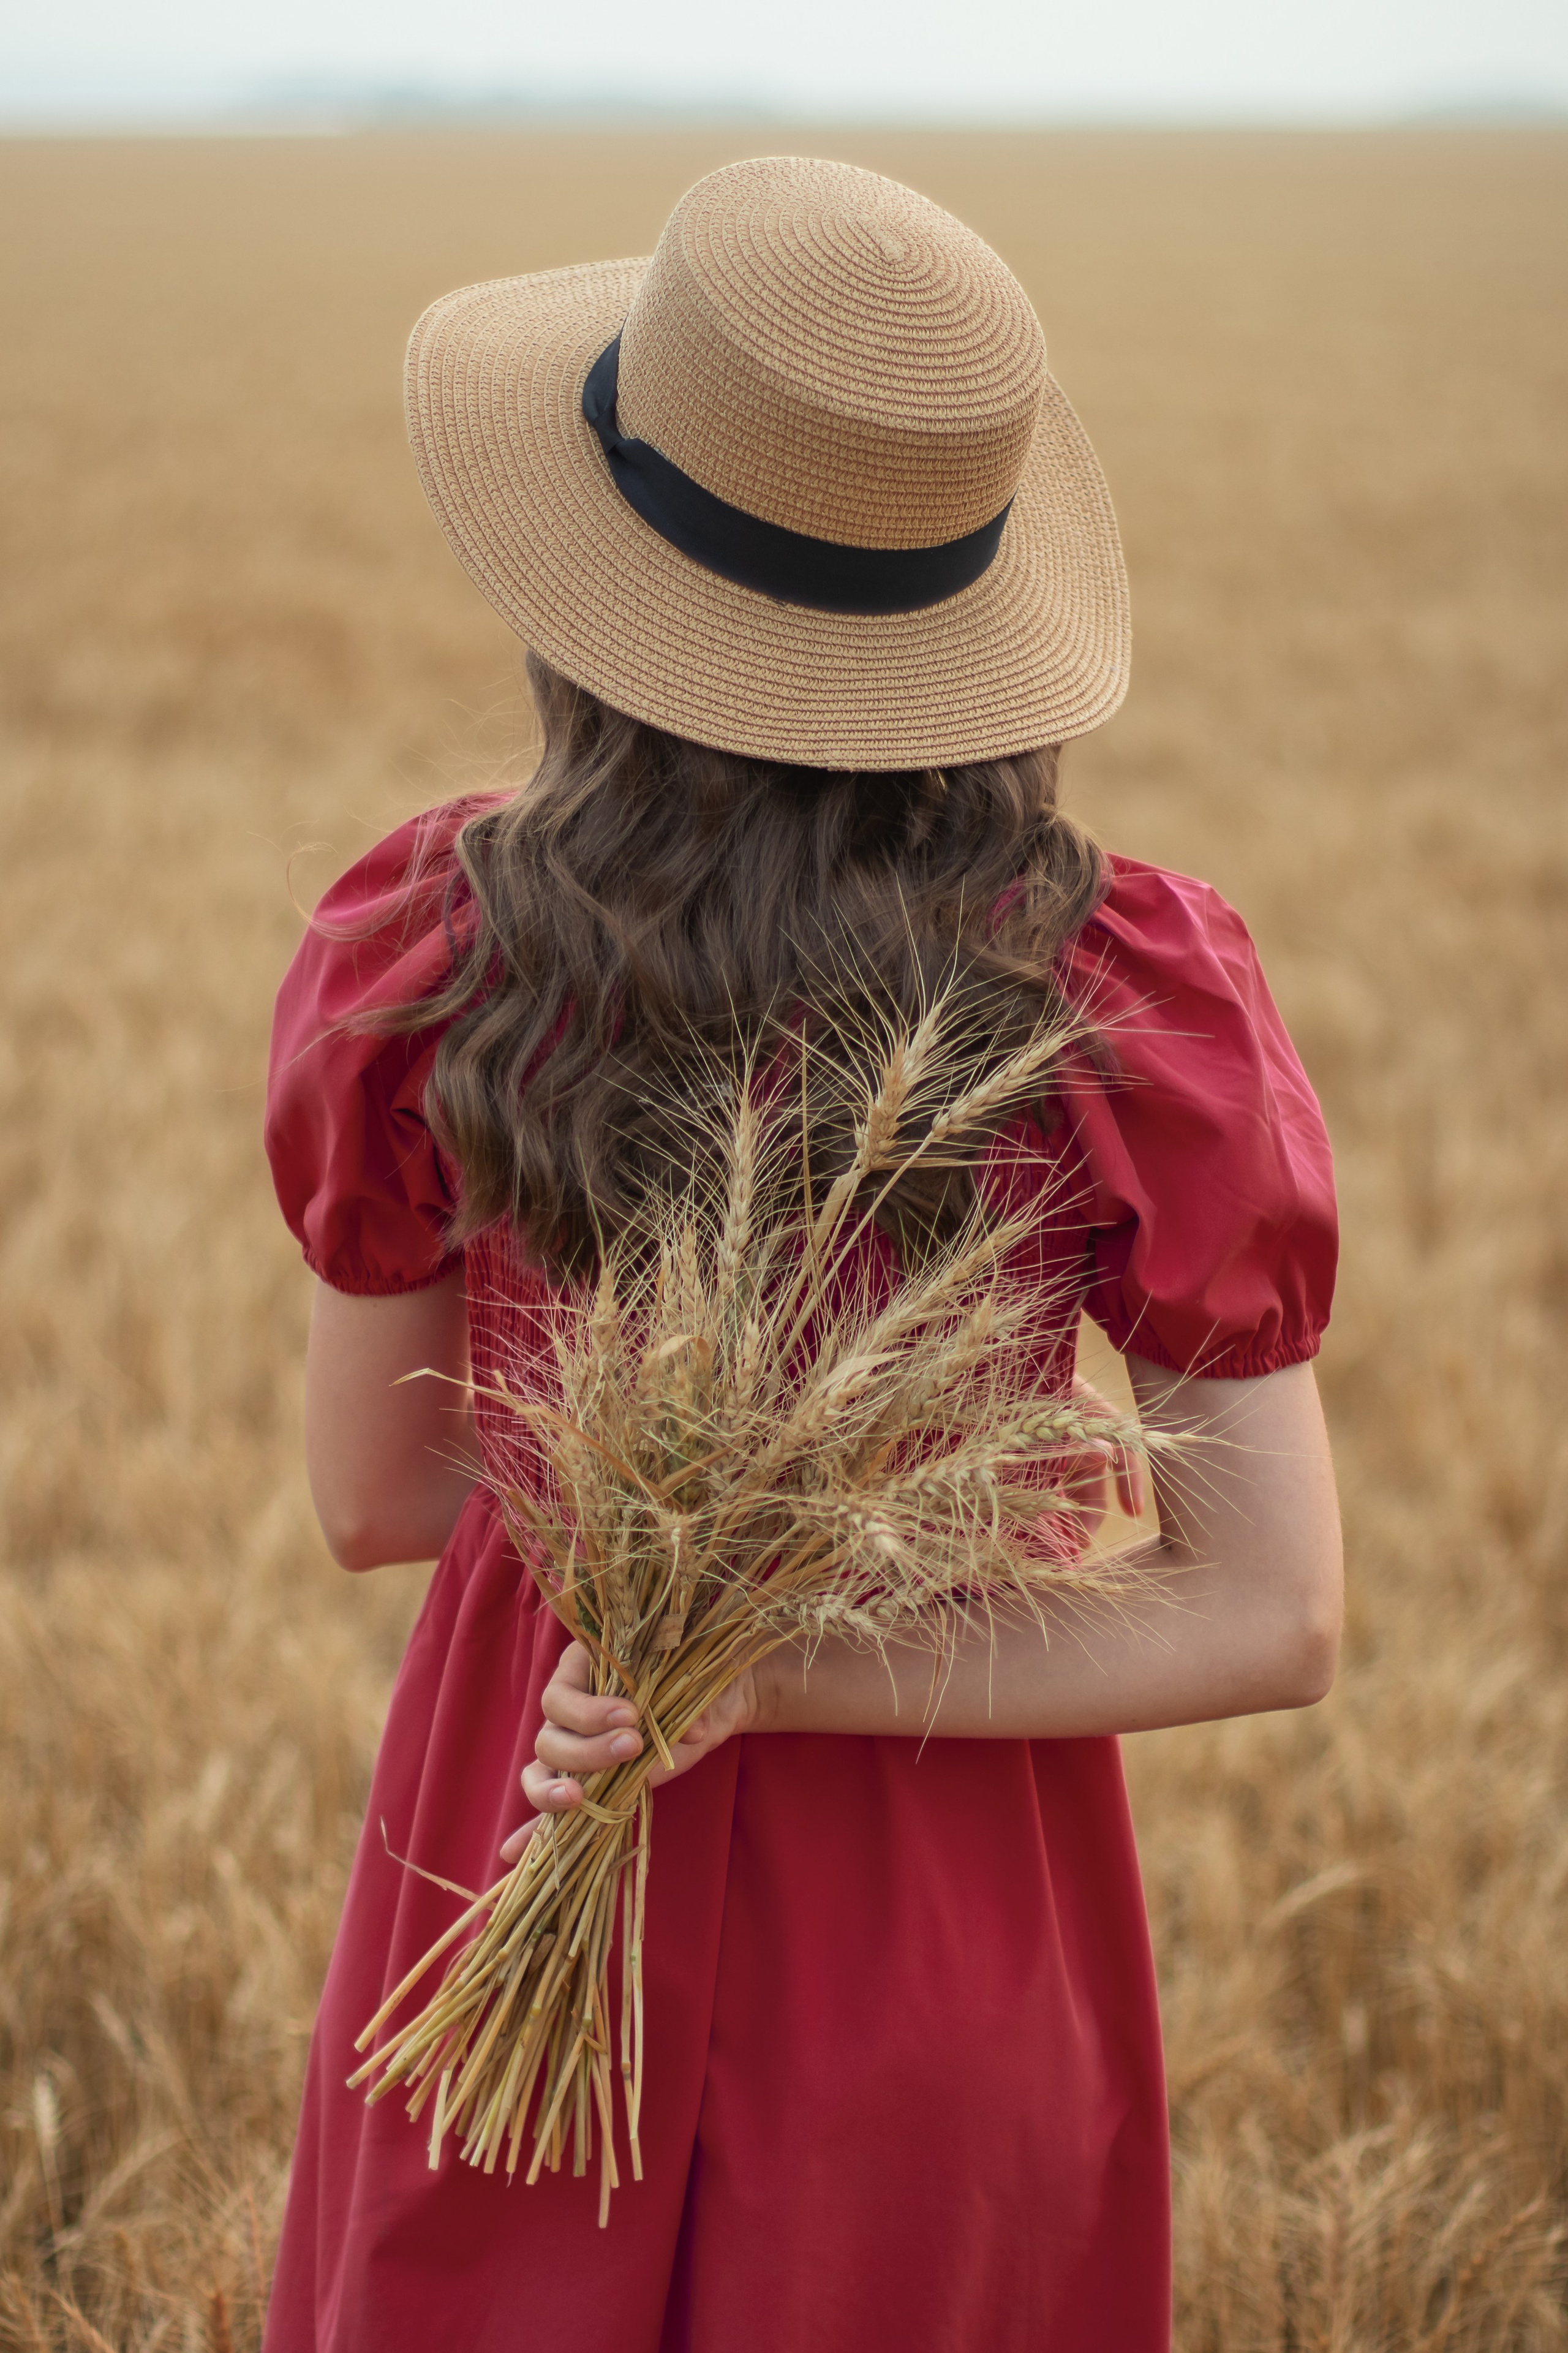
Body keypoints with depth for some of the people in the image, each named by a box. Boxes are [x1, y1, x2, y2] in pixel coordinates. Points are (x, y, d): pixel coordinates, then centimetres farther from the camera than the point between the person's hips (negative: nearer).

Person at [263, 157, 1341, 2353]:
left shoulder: (421, 961, -15)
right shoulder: (1128, 999, -17)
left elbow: (374, 1499, -2)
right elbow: (1272, 1622, -15)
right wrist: (790, 1665, -19)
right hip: (945, 1916, 0)